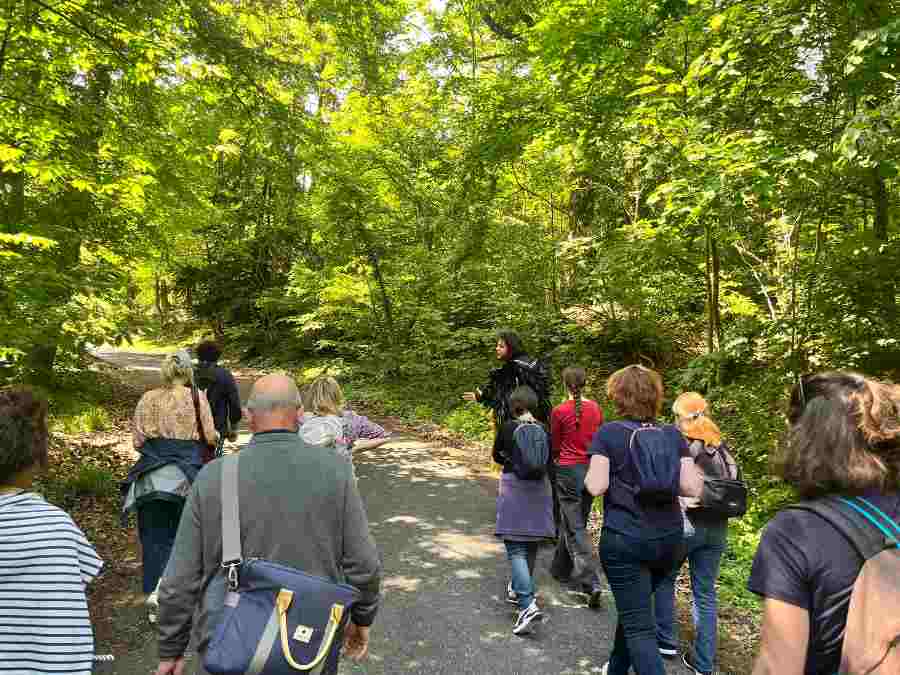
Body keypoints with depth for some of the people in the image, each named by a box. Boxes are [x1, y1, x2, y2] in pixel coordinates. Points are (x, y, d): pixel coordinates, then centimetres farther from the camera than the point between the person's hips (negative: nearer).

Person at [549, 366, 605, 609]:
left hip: (568, 470, -5)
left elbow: (555, 445, 0)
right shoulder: (595, 408, 0)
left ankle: (592, 583, -9)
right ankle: (561, 568, 36)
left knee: (575, 527, 0)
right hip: (591, 469, 5)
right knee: (573, 520, 20)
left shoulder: (559, 411, -12)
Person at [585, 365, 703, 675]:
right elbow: (692, 488, -2)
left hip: (624, 539, -5)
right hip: (669, 539, 5)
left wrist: (588, 476, 7)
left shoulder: (608, 432, -6)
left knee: (639, 625, 2)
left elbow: (596, 486, -14)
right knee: (635, 607, 25)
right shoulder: (673, 434, 5)